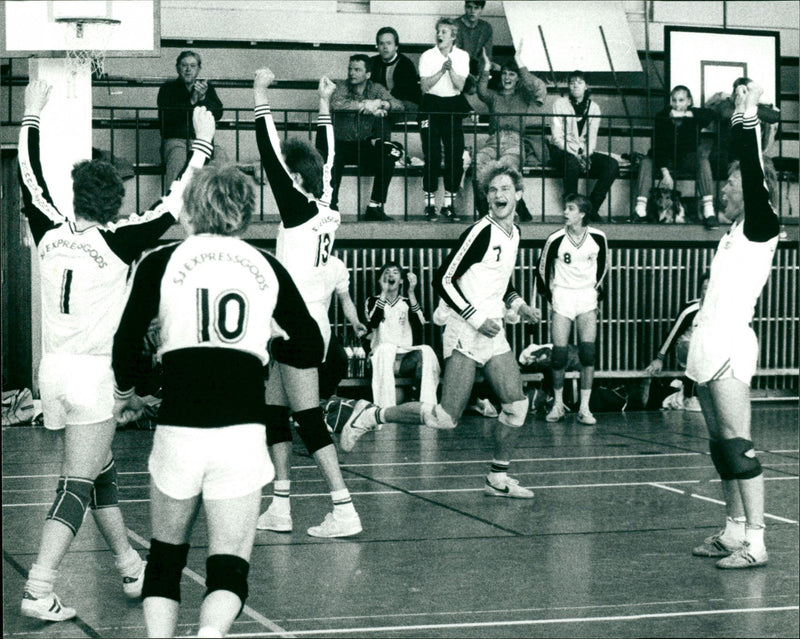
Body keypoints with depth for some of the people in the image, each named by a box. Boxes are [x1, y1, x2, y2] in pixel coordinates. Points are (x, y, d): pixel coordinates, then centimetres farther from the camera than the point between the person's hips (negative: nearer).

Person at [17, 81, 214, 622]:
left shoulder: (50, 233, 2)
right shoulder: (117, 242, -10)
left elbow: (32, 179, 17)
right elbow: (174, 206, -6)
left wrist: (33, 115, 27)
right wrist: (203, 142, 0)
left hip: (54, 369, 6)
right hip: (93, 373, -6)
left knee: (103, 475, 19)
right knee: (78, 486, -6)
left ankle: (130, 569, 29)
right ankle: (39, 589, -15)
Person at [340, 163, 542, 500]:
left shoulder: (513, 233, 13)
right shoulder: (480, 232, -14)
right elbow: (443, 280, -15)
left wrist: (517, 304, 13)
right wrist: (477, 319, -18)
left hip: (493, 335, 8)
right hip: (464, 334, -8)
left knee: (517, 405, 0)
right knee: (446, 417, -12)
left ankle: (498, 478, 13)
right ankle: (372, 415, 4)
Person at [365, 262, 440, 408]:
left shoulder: (407, 303, 15)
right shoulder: (373, 301, 11)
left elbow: (419, 324, -8)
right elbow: (372, 323, -13)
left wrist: (411, 292, -12)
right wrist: (384, 292, -11)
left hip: (406, 359, 2)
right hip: (382, 358, -2)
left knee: (426, 351, -29)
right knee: (386, 348, -35)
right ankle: (385, 410, -42)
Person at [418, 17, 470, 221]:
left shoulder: (462, 56, 6)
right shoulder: (427, 56, 2)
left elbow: (460, 86, -3)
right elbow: (424, 86, -7)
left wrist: (451, 69, -17)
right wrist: (442, 70, -16)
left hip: (453, 107, 2)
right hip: (431, 107, -2)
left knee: (456, 156, -5)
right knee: (433, 156, -8)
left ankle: (449, 203, 4)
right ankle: (430, 203, 0)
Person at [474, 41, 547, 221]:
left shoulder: (523, 96, 18)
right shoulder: (494, 96, 22)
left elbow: (538, 88, -5)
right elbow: (481, 91, -1)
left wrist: (519, 62, -9)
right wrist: (486, 69, -15)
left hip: (515, 142, -2)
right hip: (494, 141, 2)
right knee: (478, 162, -32)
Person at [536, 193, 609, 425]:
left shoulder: (598, 237, -4)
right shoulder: (556, 239, -10)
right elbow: (542, 267, 4)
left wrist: (597, 290, 11)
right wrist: (549, 294, 5)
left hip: (587, 297, 1)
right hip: (562, 296, -1)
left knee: (588, 352, -8)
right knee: (559, 354, -4)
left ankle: (584, 408, -3)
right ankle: (558, 404, 14)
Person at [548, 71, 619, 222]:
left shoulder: (593, 107, 11)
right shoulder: (560, 104, 2)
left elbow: (592, 137, 6)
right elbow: (557, 137, -5)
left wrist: (586, 155, -15)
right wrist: (575, 154, -19)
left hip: (585, 152, 4)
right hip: (562, 151, -4)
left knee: (612, 164, -22)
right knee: (573, 163, -39)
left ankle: (591, 208, -20)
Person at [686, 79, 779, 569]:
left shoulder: (762, 228, -6)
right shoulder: (738, 230, 15)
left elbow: (754, 175, -18)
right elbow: (745, 171, 26)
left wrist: (749, 117, -16)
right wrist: (739, 116, 28)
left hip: (729, 342, -9)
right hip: (708, 343, 9)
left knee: (738, 444, -11)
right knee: (722, 445, 11)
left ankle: (755, 542, -11)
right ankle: (734, 531, 17)